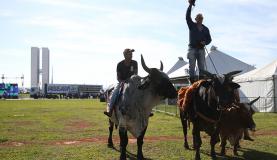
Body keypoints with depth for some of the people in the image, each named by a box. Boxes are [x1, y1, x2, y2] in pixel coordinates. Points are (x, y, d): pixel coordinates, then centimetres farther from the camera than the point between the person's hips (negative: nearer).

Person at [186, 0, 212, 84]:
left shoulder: (205, 29, 13)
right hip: (192, 48, -3)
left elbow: (209, 39, 17)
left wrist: (205, 42, -6)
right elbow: (187, 17, -8)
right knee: (192, 66, -6)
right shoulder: (192, 26, 5)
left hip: (201, 49, 3)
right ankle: (192, 82, -6)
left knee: (202, 66, 1)